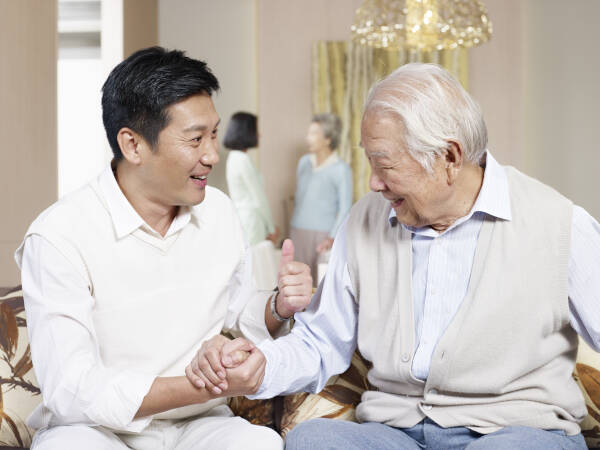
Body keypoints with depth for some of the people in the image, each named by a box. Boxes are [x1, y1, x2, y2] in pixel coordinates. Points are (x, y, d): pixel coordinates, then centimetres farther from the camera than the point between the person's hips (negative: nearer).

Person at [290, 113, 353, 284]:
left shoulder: (341, 170, -8)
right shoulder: (304, 162, 11)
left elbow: (345, 208, -8)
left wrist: (332, 238, -15)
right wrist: (295, 229, 16)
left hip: (323, 234, -6)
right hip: (298, 231, 6)